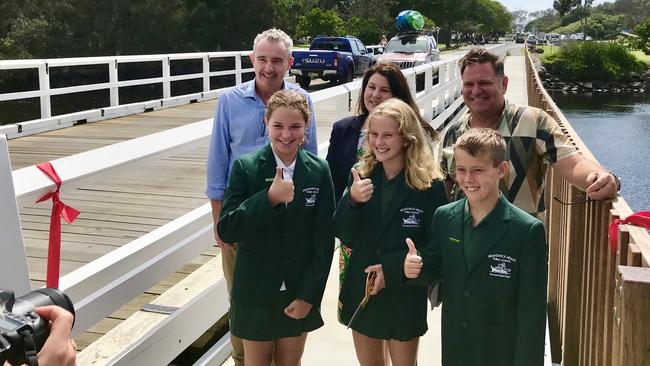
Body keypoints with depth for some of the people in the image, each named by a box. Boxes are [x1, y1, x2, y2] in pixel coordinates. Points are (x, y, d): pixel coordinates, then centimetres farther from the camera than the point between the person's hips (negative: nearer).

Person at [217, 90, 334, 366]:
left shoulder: (319, 171, -5)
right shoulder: (245, 167, -10)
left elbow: (324, 241, -4)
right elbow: (226, 231, -16)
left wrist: (309, 295, -7)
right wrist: (269, 198, -27)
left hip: (300, 294, 1)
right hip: (256, 292, -1)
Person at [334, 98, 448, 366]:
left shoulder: (430, 184, -14)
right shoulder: (360, 175, -4)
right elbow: (345, 237, -6)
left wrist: (392, 268, -21)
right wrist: (353, 201, -23)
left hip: (405, 296, -3)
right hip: (361, 292, 3)